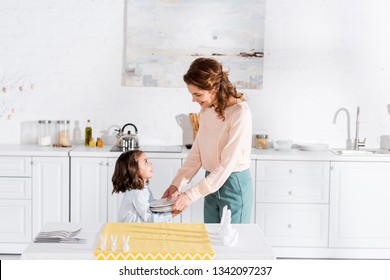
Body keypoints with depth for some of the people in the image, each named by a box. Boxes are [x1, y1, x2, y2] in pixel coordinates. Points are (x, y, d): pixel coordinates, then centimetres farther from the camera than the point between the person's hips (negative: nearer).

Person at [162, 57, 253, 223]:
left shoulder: (240, 113, -22)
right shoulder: (207, 109, 2)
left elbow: (227, 164, -23)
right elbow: (197, 152, 7)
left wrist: (191, 195, -23)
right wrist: (177, 184, -2)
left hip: (234, 184, -7)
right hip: (212, 181, 7)